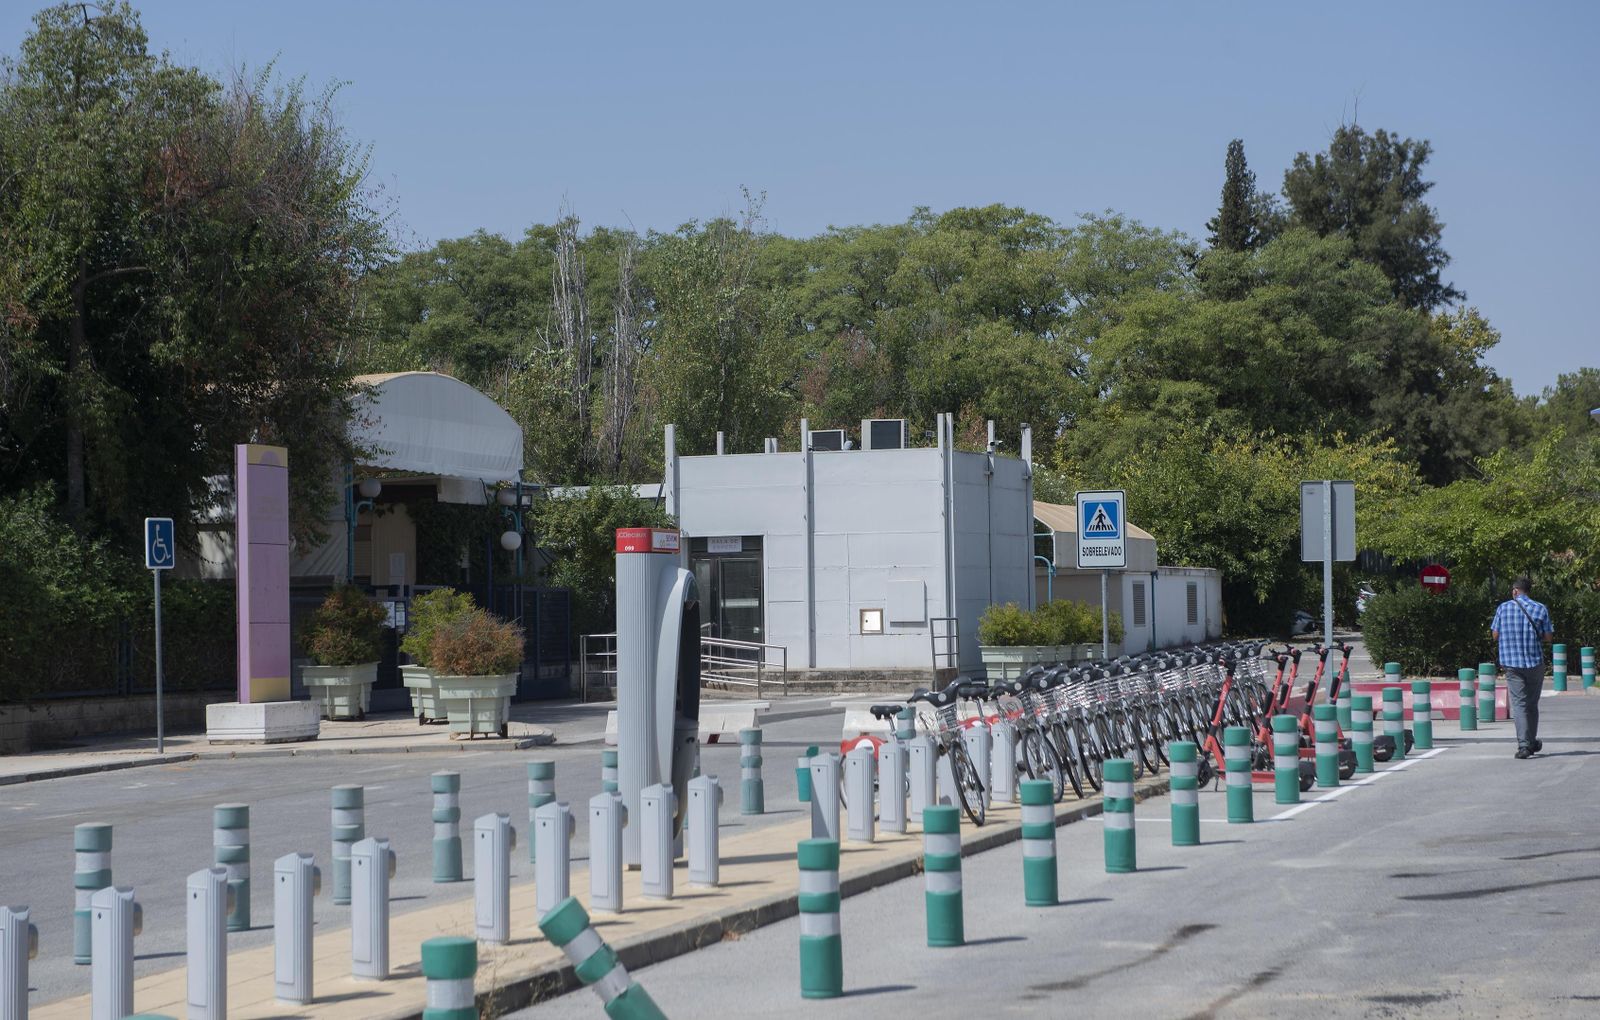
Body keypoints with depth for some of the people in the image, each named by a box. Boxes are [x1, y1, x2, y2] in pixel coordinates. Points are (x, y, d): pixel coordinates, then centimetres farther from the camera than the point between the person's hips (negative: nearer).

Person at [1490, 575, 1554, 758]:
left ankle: (1524, 745, -16)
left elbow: (1495, 635, 4)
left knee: (1519, 704, -3)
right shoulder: (1540, 609, -2)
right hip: (1535, 662, 1)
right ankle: (1532, 742, 27)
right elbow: (1548, 637, -1)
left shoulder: (1503, 608, 0)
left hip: (1511, 663, -1)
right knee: (1532, 703, 16)